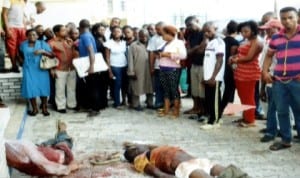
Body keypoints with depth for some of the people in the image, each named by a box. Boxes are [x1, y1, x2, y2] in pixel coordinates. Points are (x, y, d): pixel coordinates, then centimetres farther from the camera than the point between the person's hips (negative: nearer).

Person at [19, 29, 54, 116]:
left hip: (41, 70, -1)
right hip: (29, 71, 1)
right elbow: (21, 55, 26)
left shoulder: (43, 44, -1)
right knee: (30, 89, -2)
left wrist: (43, 51, -22)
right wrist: (25, 61, 12)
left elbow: (52, 55, -8)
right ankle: (35, 108, 10)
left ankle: (44, 108, 14)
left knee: (43, 88, 1)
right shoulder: (23, 45, 6)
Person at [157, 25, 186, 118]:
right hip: (163, 69, 7)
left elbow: (183, 55, -19)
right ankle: (166, 110, 16)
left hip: (173, 69, -7)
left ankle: (176, 111, 6)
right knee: (166, 90, 10)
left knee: (174, 90, -2)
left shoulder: (178, 42, -6)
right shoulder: (165, 44, 17)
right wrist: (160, 54, 3)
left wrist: (169, 54, -17)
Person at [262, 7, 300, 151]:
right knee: (282, 111, 10)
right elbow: (269, 56, 24)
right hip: (279, 81, 4)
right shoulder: (276, 38, 12)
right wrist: (265, 71, 8)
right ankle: (286, 140, 23)